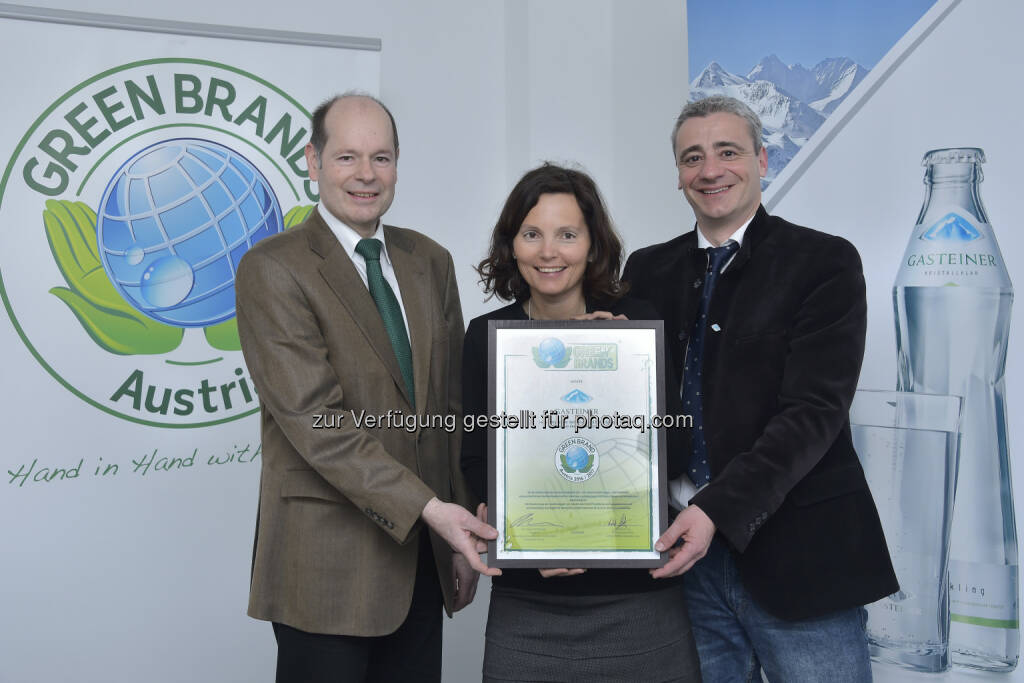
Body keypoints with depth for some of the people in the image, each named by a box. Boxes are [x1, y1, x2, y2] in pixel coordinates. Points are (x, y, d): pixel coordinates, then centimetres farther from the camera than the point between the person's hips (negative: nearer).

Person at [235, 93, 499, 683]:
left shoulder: (431, 262, 9)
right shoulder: (272, 269, -9)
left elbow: (452, 405, 9)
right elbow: (315, 418, -17)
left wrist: (464, 536, 7)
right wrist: (428, 508, -22)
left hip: (423, 559, 5)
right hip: (330, 563, -5)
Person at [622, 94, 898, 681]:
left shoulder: (826, 262, -4)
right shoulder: (648, 271, 9)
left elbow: (814, 411, -13)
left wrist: (719, 510, -21)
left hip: (799, 557, -3)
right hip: (685, 551, 3)